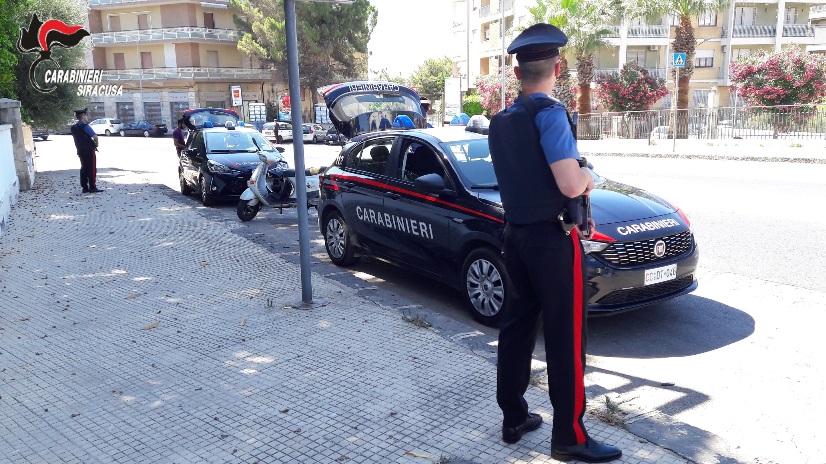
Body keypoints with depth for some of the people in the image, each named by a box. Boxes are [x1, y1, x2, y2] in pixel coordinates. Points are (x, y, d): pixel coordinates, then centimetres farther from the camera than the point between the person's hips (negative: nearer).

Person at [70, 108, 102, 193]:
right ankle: (92, 187, -4)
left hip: (80, 151, 8)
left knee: (84, 168, 11)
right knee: (92, 169, -3)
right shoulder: (85, 126, -14)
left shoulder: (74, 127, 11)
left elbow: (76, 138, 15)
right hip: (89, 150, -8)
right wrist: (96, 145, -3)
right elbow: (95, 137, -22)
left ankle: (85, 187, 12)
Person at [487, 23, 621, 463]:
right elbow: (571, 185, -22)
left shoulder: (499, 121, 9)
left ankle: (513, 418, 26)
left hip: (515, 235, 8)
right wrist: (589, 177, -1)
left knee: (516, 327, 14)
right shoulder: (549, 113, -15)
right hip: (552, 239, -8)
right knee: (565, 338, 1)